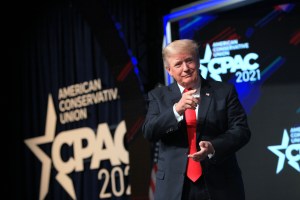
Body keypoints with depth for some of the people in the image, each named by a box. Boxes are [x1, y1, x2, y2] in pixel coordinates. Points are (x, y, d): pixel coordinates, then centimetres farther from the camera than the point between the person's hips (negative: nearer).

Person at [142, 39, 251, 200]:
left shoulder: (224, 91, 6)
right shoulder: (158, 96, 10)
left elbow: (242, 131, 0)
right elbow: (149, 132, -4)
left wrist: (213, 147, -19)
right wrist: (176, 109, -21)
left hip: (220, 187, 0)